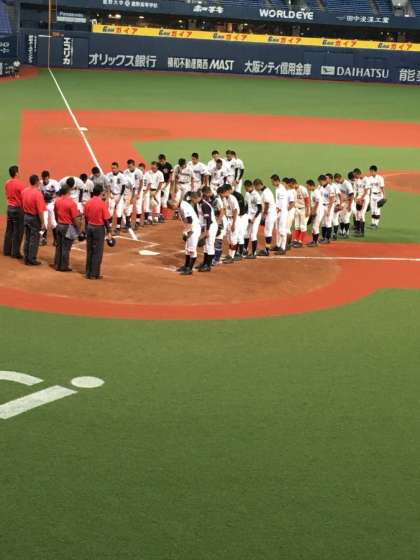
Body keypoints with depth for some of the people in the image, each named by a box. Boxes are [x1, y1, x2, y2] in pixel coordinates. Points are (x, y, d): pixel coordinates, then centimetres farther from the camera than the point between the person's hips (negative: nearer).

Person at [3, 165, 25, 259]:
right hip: (18, 209, -7)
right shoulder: (20, 184, -18)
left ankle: (7, 250, 19)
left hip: (9, 208, 7)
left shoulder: (7, 183, 3)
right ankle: (15, 253, 2)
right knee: (18, 232, 0)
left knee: (9, 230, 14)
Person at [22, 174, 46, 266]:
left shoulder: (24, 191, -1)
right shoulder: (37, 193, -21)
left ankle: (26, 259, 20)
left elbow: (23, 204, 8)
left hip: (26, 216, 7)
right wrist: (43, 223, -16)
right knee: (34, 240, 3)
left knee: (27, 239, 15)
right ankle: (32, 260, 7)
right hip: (34, 218, -6)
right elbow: (40, 211, -21)